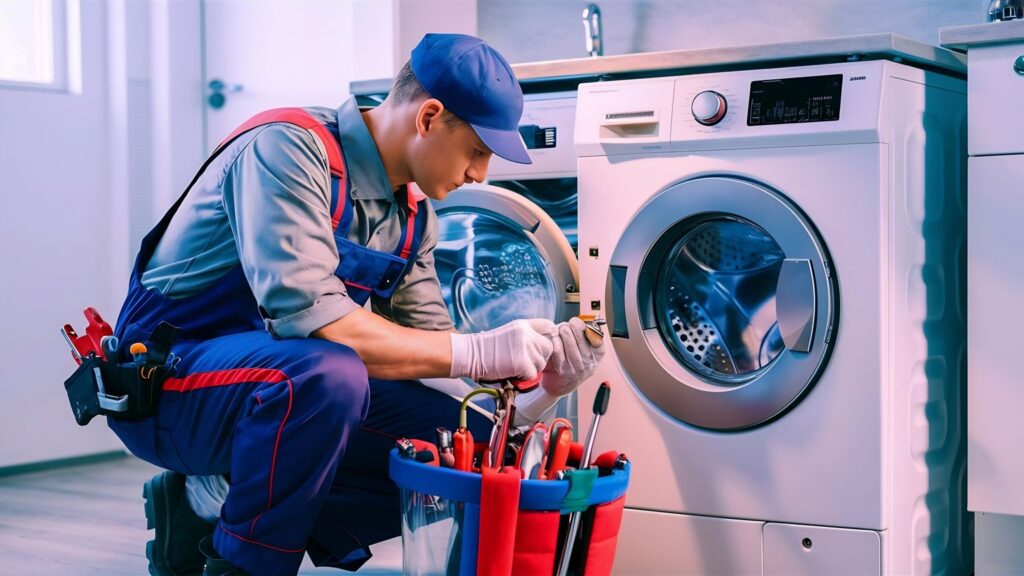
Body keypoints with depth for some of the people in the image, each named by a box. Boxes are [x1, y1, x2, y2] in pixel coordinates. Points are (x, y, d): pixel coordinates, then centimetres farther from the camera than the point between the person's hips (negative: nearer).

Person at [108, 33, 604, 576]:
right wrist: (476, 352, -29)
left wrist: (536, 379, -9)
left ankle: (205, 512, 0)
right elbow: (308, 315, -31)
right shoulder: (289, 149, -20)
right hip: (168, 380, -8)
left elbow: (425, 343, 8)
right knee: (328, 374, -38)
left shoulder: (413, 215, 6)